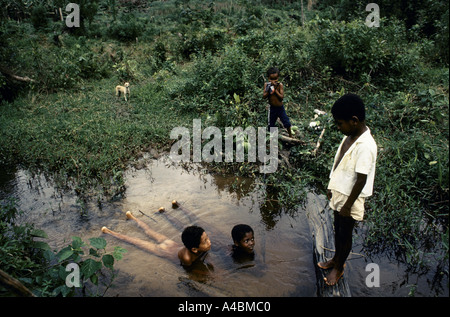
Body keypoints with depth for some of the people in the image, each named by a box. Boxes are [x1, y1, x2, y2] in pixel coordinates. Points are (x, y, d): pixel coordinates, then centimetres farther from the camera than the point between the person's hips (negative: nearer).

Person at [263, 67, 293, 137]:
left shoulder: (280, 85, -13)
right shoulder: (266, 85, -8)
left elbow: (282, 97, -19)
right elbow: (264, 96, -12)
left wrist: (275, 89, -24)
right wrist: (269, 90, -26)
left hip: (280, 108, -1)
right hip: (272, 108, 1)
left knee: (287, 123, 2)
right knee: (271, 125, 9)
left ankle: (290, 136, 25)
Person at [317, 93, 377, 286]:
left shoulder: (365, 146, -29)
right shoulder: (350, 136, -1)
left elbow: (361, 180, -25)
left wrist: (348, 205, -18)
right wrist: (332, 187, 16)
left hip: (350, 198, -8)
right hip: (339, 192, 8)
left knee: (345, 234, 13)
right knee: (338, 229, 25)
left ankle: (339, 268, 35)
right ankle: (336, 259, 46)